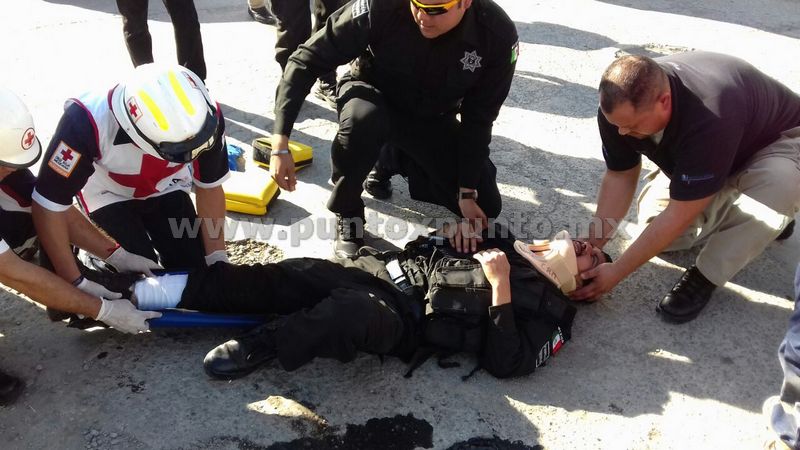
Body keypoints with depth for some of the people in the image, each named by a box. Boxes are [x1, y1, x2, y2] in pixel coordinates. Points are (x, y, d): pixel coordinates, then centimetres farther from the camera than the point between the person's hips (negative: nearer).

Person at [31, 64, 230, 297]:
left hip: (166, 189, 3)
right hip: (109, 194, -2)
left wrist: (217, 259, -15)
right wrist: (75, 284, -30)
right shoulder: (86, 122, -42)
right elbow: (49, 205, -33)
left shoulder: (205, 116, -32)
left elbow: (209, 188, -14)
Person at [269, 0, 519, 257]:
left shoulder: (497, 34, -27)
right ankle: (347, 214, -12)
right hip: (376, 98, -2)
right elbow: (307, 60, -26)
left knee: (485, 206, -4)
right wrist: (280, 144, -32)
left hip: (433, 120, 3)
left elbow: (478, 120, -16)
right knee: (362, 118, -40)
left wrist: (468, 193, -18)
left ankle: (398, 159, 17)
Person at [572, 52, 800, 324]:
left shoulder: (710, 119, -44)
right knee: (654, 224, -10)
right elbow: (619, 176, -13)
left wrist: (616, 272, -33)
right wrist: (595, 242, -22)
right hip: (695, 159, 6)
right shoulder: (621, 107, -26)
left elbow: (677, 216, -38)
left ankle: (704, 277, -19)